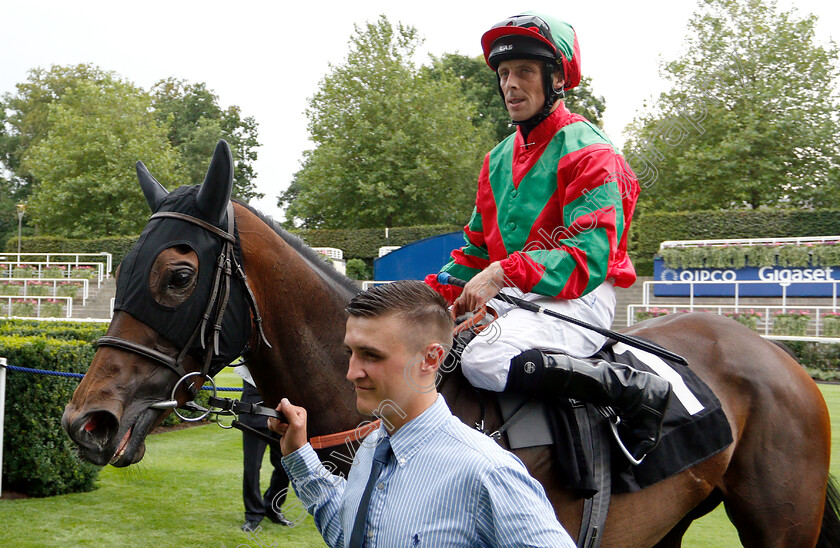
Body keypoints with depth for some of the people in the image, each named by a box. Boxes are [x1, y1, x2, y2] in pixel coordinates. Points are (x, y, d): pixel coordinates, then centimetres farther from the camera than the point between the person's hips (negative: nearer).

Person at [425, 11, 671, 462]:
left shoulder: (588, 152, -8)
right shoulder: (498, 158, 17)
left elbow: (589, 259, -20)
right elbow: (476, 249, 20)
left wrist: (504, 273, -31)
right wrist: (434, 293, 2)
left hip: (577, 299, -8)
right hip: (511, 301, 8)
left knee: (482, 359, -33)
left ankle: (638, 391, -23)